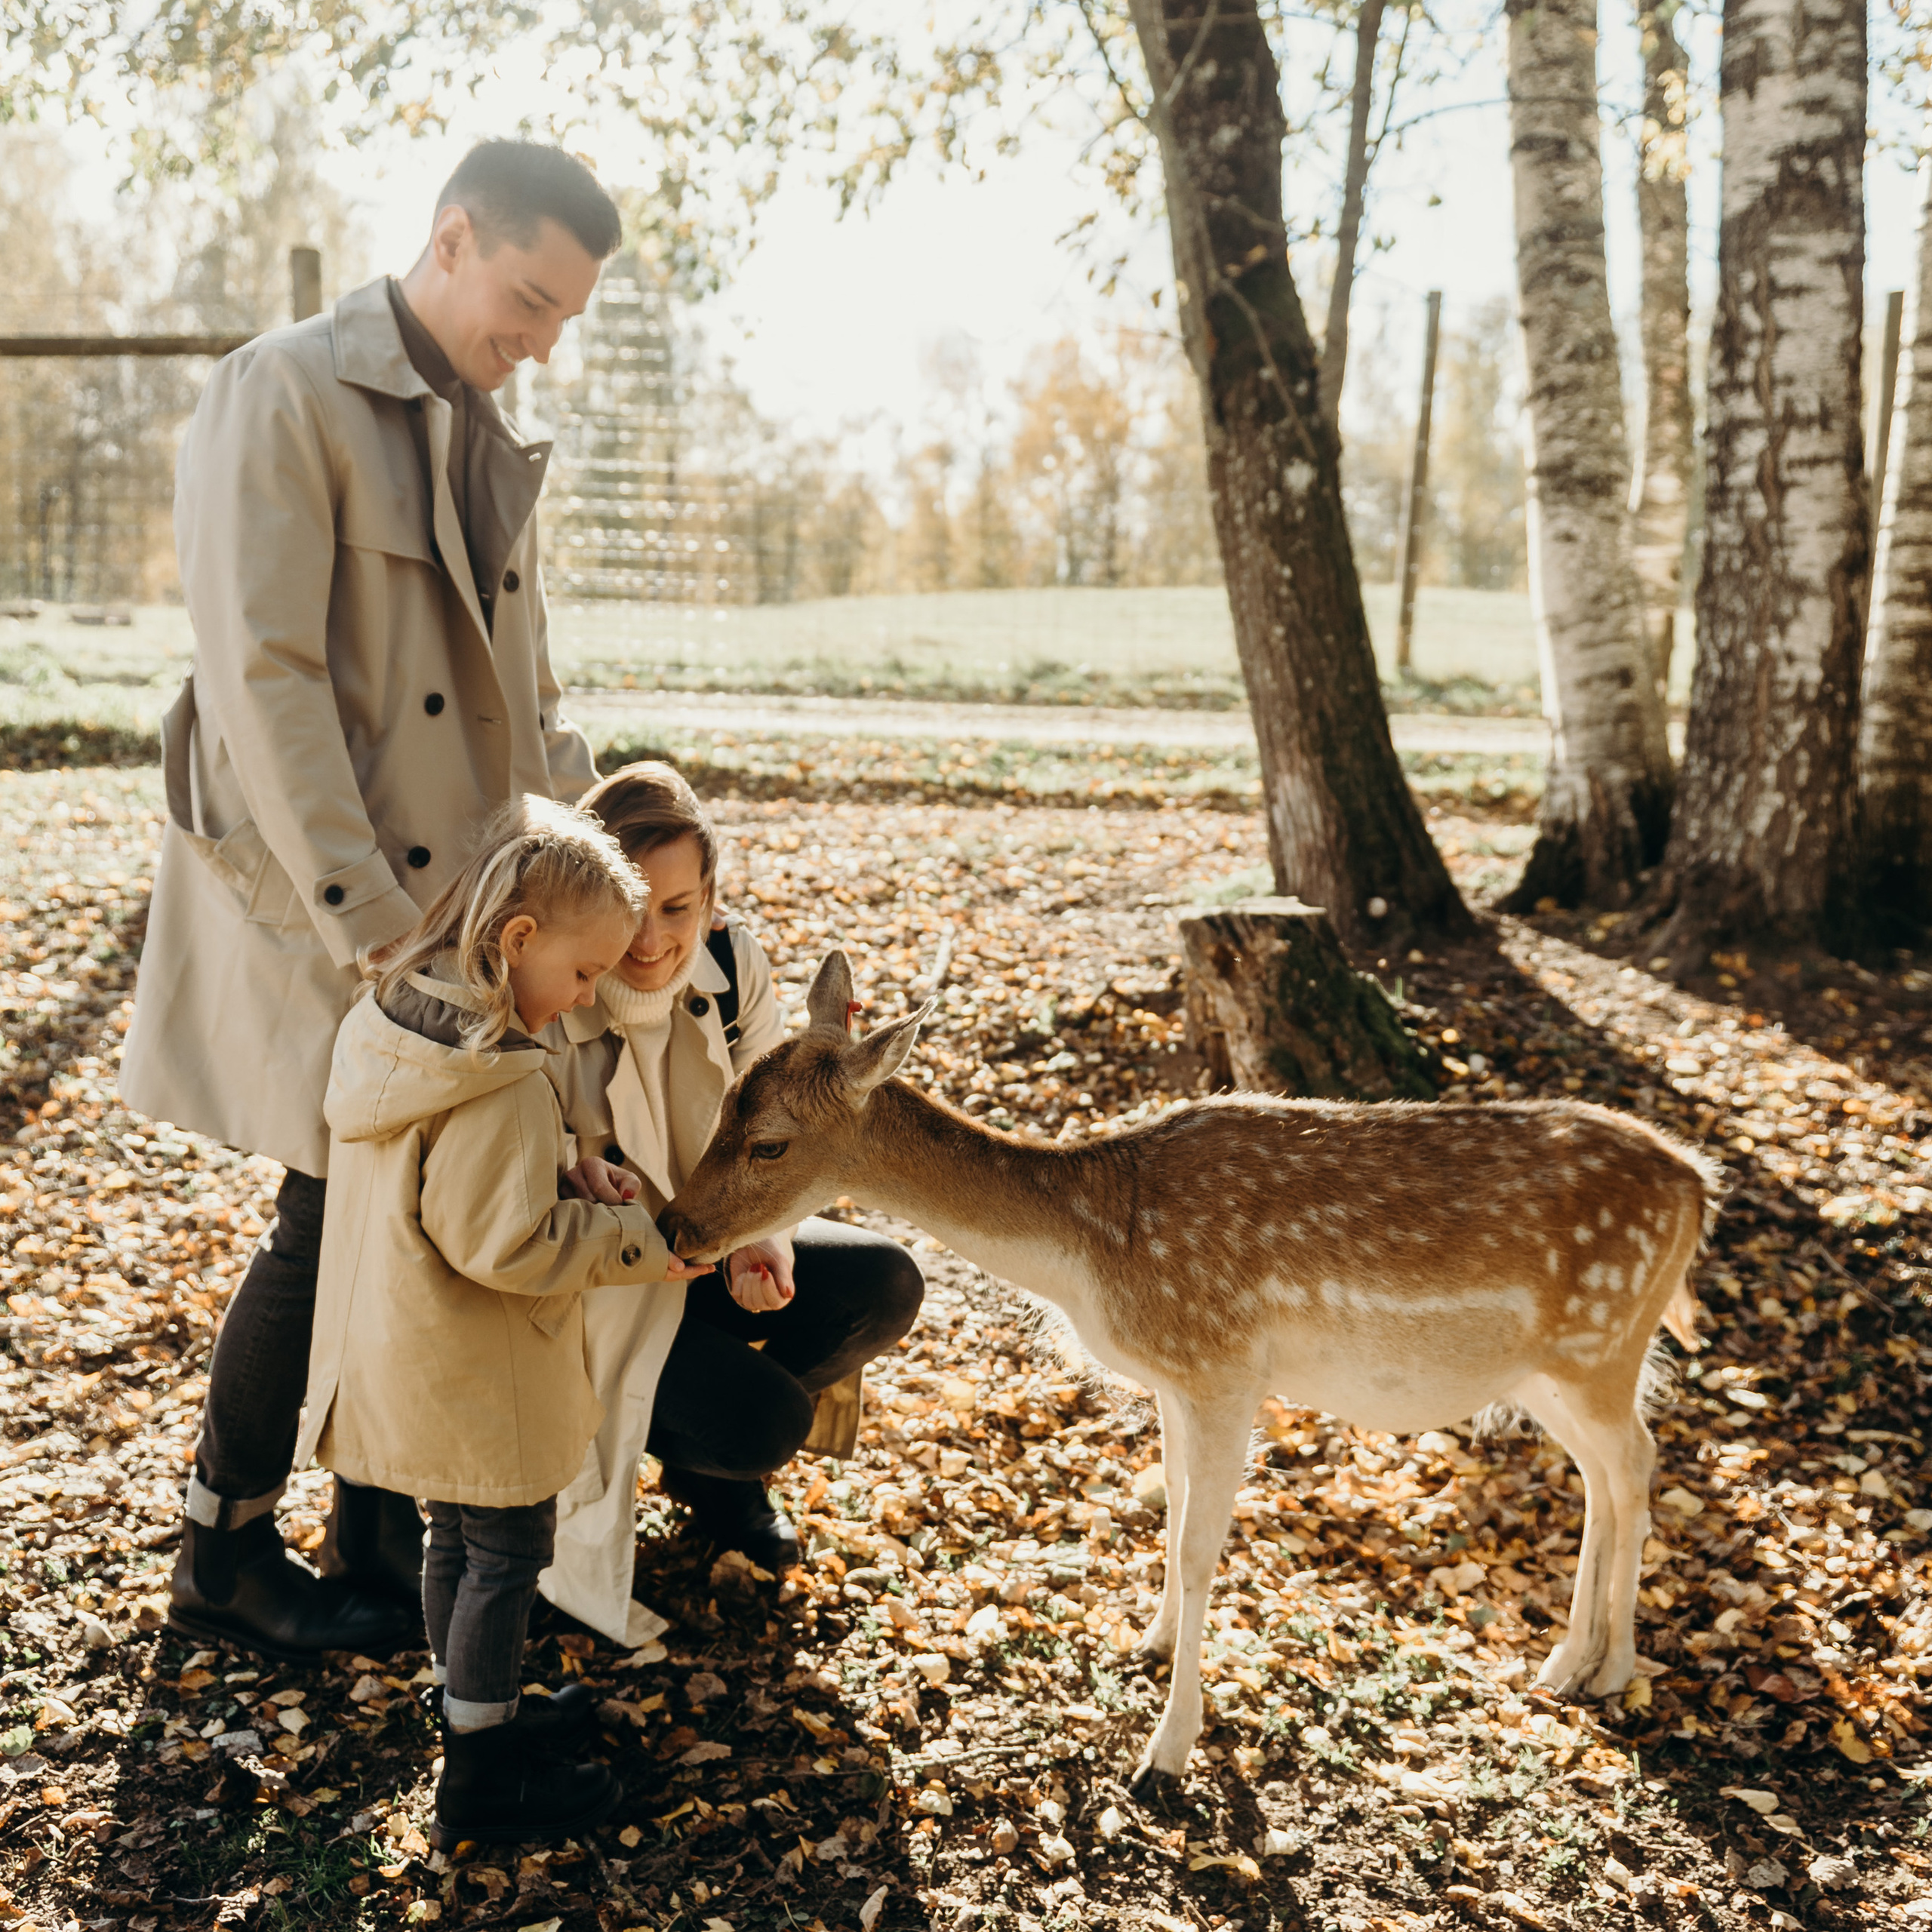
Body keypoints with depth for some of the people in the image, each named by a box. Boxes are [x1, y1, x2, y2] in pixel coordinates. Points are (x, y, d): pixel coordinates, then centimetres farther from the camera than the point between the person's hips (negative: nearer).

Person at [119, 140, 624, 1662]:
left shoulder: (493, 448, 15)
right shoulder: (284, 396, -10)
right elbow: (263, 676, -18)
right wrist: (370, 923, -21)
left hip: (471, 900, 7)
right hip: (320, 901, -7)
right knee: (333, 1227, 1)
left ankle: (380, 1527, 26)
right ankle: (226, 1560, 21)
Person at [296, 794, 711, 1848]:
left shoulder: (384, 1021, 1)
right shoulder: (501, 1080, -28)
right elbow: (504, 1243, -26)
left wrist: (580, 1195, 4)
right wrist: (638, 1242, -15)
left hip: (403, 1355, 9)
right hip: (474, 1374, -9)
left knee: (458, 1539, 23)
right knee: (508, 1553, 7)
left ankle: (476, 1718, 39)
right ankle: (480, 1783, 18)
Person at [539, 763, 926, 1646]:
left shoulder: (734, 962, -12)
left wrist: (765, 1236, -24)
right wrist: (570, 1171, -42)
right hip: (596, 1278, -6)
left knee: (886, 1286, -14)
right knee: (766, 1419, -26)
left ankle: (724, 1450, 12)